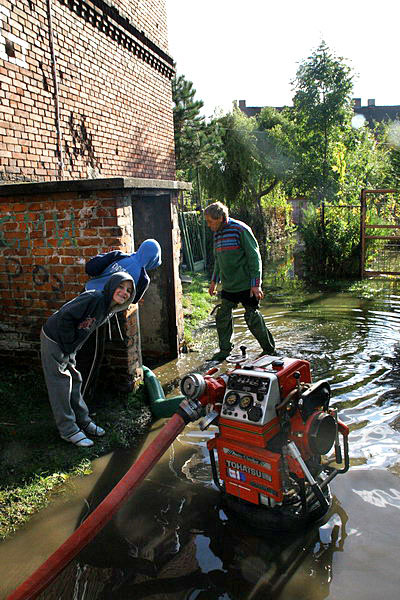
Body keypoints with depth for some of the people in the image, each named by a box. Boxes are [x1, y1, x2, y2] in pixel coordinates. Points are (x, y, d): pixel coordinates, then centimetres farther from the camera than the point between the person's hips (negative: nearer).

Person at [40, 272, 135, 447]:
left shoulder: (110, 309, 0)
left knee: (75, 381, 16)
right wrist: (70, 344, -20)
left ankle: (82, 421, 29)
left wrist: (73, 346, 10)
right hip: (54, 340, -9)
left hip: (69, 345, 9)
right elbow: (65, 317, -30)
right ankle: (68, 430, 9)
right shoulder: (93, 298, -29)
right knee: (60, 384, -1)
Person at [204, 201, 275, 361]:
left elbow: (254, 257, -14)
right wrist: (214, 280, 20)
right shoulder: (217, 234, 9)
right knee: (222, 316, 7)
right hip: (228, 286, 7)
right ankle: (224, 349, 23)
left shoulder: (240, 229, -13)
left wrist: (256, 284, -16)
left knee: (253, 318, 0)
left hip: (246, 286, -7)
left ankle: (270, 350, 18)